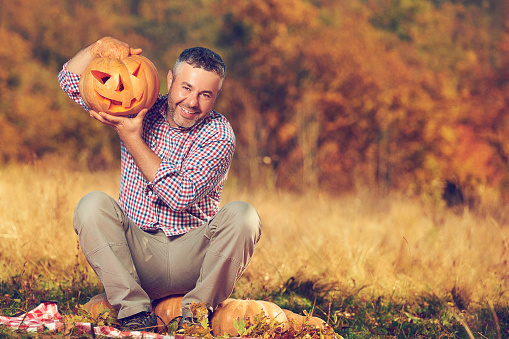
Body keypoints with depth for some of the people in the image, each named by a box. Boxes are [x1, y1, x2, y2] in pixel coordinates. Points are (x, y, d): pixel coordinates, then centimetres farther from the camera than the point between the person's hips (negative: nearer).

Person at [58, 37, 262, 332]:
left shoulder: (219, 134, -6)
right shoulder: (140, 108, 4)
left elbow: (180, 196, -20)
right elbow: (70, 80, 6)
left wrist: (131, 137, -16)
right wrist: (99, 47, -14)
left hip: (193, 255, -2)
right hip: (138, 250, 2)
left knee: (242, 215, -28)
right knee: (93, 205, -24)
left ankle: (195, 312, -17)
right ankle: (134, 309, -25)